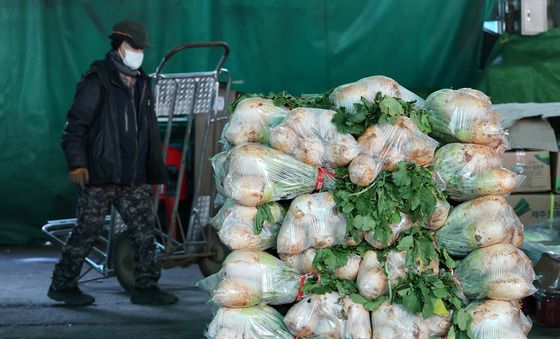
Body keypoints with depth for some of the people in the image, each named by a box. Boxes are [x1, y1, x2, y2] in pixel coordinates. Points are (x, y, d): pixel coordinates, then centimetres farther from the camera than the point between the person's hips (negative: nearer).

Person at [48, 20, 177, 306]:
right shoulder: (97, 81, -6)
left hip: (134, 179, 7)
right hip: (100, 175, -7)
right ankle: (62, 285, 14)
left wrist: (156, 172, 18)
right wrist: (76, 162, -21)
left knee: (145, 230, 2)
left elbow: (149, 131, 22)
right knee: (86, 232, 1)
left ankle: (145, 287, 8)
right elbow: (76, 124, -11)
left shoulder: (142, 84, 16)